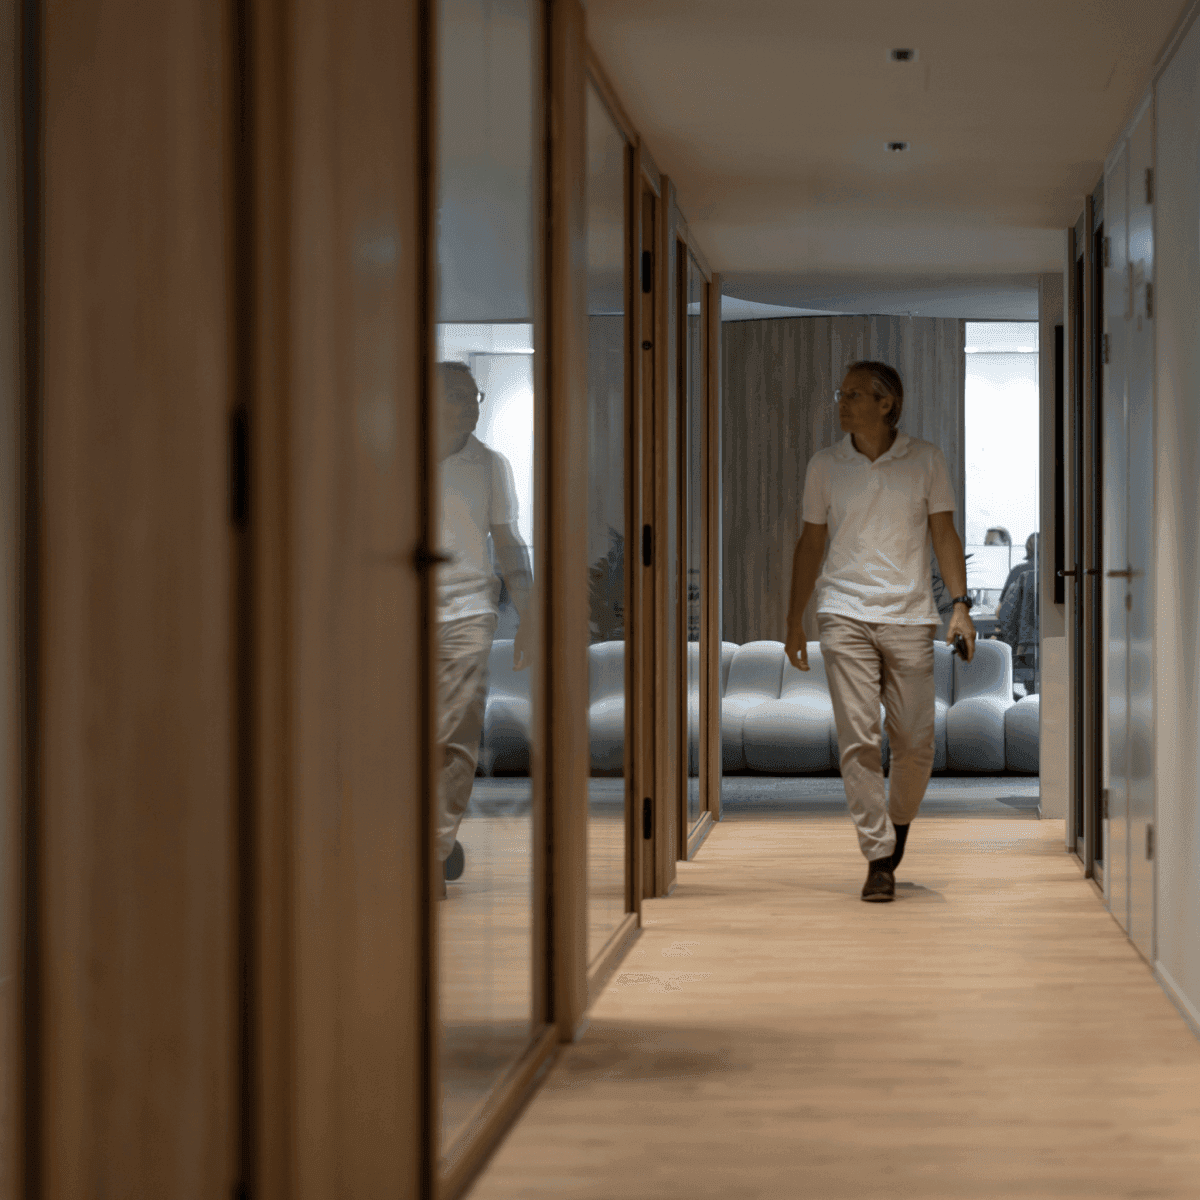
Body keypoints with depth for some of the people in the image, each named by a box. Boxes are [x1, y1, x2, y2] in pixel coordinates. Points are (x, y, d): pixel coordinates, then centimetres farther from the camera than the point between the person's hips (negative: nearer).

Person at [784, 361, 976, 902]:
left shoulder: (925, 460, 4)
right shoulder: (825, 465, 6)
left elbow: (945, 535, 6)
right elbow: (810, 543, 12)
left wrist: (960, 604, -5)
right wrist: (795, 621, 11)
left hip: (908, 615, 0)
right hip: (845, 614, 0)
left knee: (915, 741, 0)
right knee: (858, 740, -8)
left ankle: (898, 823, 28)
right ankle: (878, 858, -4)